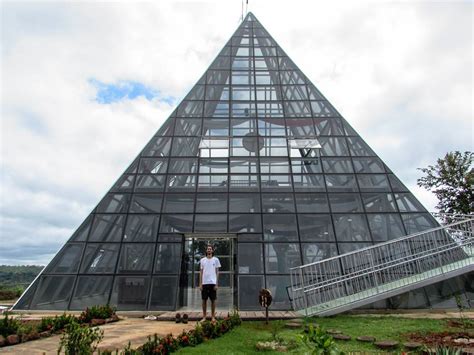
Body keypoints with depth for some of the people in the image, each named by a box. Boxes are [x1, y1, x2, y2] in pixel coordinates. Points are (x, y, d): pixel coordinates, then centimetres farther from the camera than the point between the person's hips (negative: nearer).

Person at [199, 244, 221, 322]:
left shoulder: (215, 260, 3)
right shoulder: (202, 260, 8)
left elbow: (217, 272, 2)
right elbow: (201, 272, 9)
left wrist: (216, 284, -5)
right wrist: (200, 284, 2)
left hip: (213, 283, -1)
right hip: (204, 283, 2)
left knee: (213, 300, 4)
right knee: (204, 300, 6)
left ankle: (213, 317, 15)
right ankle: (204, 317, 17)